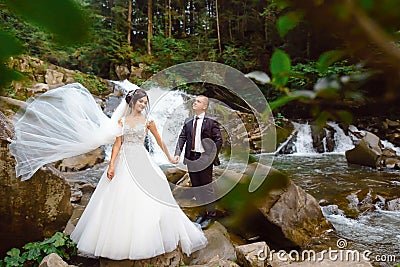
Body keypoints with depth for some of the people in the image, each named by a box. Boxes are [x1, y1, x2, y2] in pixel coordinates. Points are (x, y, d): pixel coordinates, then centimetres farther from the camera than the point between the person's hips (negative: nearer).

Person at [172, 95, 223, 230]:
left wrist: (212, 156, -12)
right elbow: (182, 138, 2)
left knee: (207, 187, 4)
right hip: (191, 158, 5)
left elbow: (219, 140, -5)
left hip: (205, 158, -5)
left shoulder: (211, 122, -4)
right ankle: (204, 212, 30)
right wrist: (177, 154, -11)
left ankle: (211, 214, 21)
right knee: (196, 187, 14)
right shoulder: (188, 123, 9)